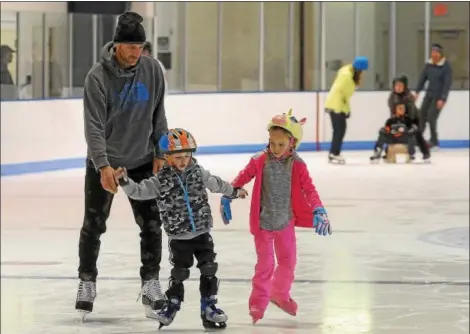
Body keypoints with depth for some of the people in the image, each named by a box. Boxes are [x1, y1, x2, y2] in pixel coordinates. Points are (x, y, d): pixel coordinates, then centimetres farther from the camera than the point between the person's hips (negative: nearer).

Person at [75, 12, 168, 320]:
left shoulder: (152, 70, -7)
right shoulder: (98, 76, -18)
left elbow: (158, 115, 3)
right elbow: (94, 125, -21)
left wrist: (160, 154, 2)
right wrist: (103, 166, -29)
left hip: (141, 162, 3)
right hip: (104, 163, -3)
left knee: (151, 225, -1)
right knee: (94, 225, 6)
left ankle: (151, 284, 11)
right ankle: (87, 282, 21)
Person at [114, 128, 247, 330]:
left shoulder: (198, 173, -1)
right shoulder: (160, 181, -10)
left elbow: (216, 184, 17)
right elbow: (139, 191, -13)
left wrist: (234, 191, 31)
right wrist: (125, 182, -29)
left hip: (202, 234, 2)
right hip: (179, 238, -2)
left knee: (209, 271, 1)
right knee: (179, 273, 6)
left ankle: (209, 306, 12)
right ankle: (172, 305, 24)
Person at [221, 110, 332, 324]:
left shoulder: (297, 166, -10)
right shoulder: (260, 162, -13)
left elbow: (309, 189, -11)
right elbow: (241, 179, -4)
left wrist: (318, 211, -23)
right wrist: (226, 198, -5)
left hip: (286, 222, 3)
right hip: (262, 223, -3)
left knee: (288, 261, 16)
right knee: (265, 264, 1)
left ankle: (280, 294, 38)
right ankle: (258, 302, 13)